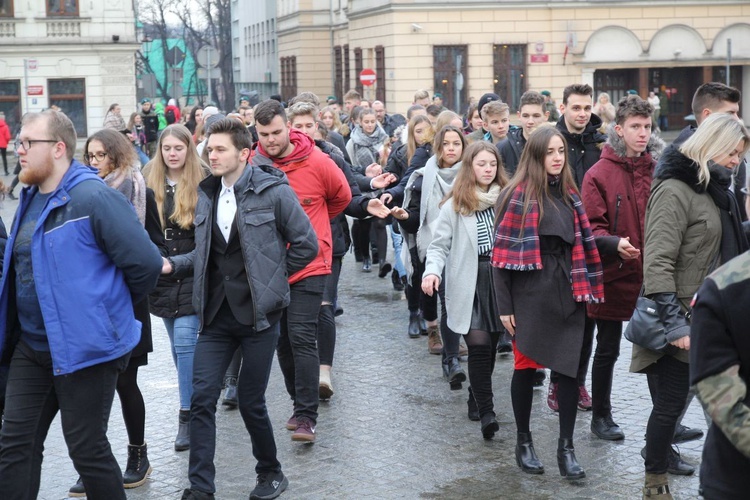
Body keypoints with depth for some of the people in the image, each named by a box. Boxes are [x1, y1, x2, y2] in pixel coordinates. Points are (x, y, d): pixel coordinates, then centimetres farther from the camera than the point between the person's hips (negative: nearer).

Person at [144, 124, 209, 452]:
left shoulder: (203, 183, -6)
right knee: (178, 344, 13)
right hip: (161, 277, 5)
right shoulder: (150, 184, 5)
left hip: (193, 275, -4)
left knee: (185, 342, -10)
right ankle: (193, 395, 30)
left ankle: (187, 415, -5)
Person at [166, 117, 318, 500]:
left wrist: (269, 279, -1)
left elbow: (306, 244, -5)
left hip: (258, 312, -5)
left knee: (250, 401, 2)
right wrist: (174, 264, -1)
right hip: (216, 313, 5)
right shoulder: (207, 194, 8)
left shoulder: (273, 191, -9)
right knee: (202, 399, -2)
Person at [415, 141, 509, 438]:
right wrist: (432, 271, -18)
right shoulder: (455, 204, -1)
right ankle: (486, 411, -9)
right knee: (479, 345, -10)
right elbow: (440, 245, -1)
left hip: (498, 280, 3)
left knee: (491, 345, 8)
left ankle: (477, 400, 26)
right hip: (468, 283, -3)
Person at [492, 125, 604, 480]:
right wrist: (504, 306, -12)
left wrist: (584, 288, 5)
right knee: (526, 367, 7)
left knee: (569, 369, 1)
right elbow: (503, 253, -10)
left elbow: (581, 245, 14)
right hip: (530, 294, -5)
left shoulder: (569, 194, 10)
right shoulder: (518, 195, -8)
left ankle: (566, 447, 9)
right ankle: (524, 441, 22)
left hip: (566, 294, 5)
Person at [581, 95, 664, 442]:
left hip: (652, 275, 3)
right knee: (608, 349, 10)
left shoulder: (659, 170, 4)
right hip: (614, 275, -3)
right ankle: (601, 416, 25)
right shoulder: (599, 174, -7)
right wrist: (615, 244, -28)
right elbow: (591, 229, -10)